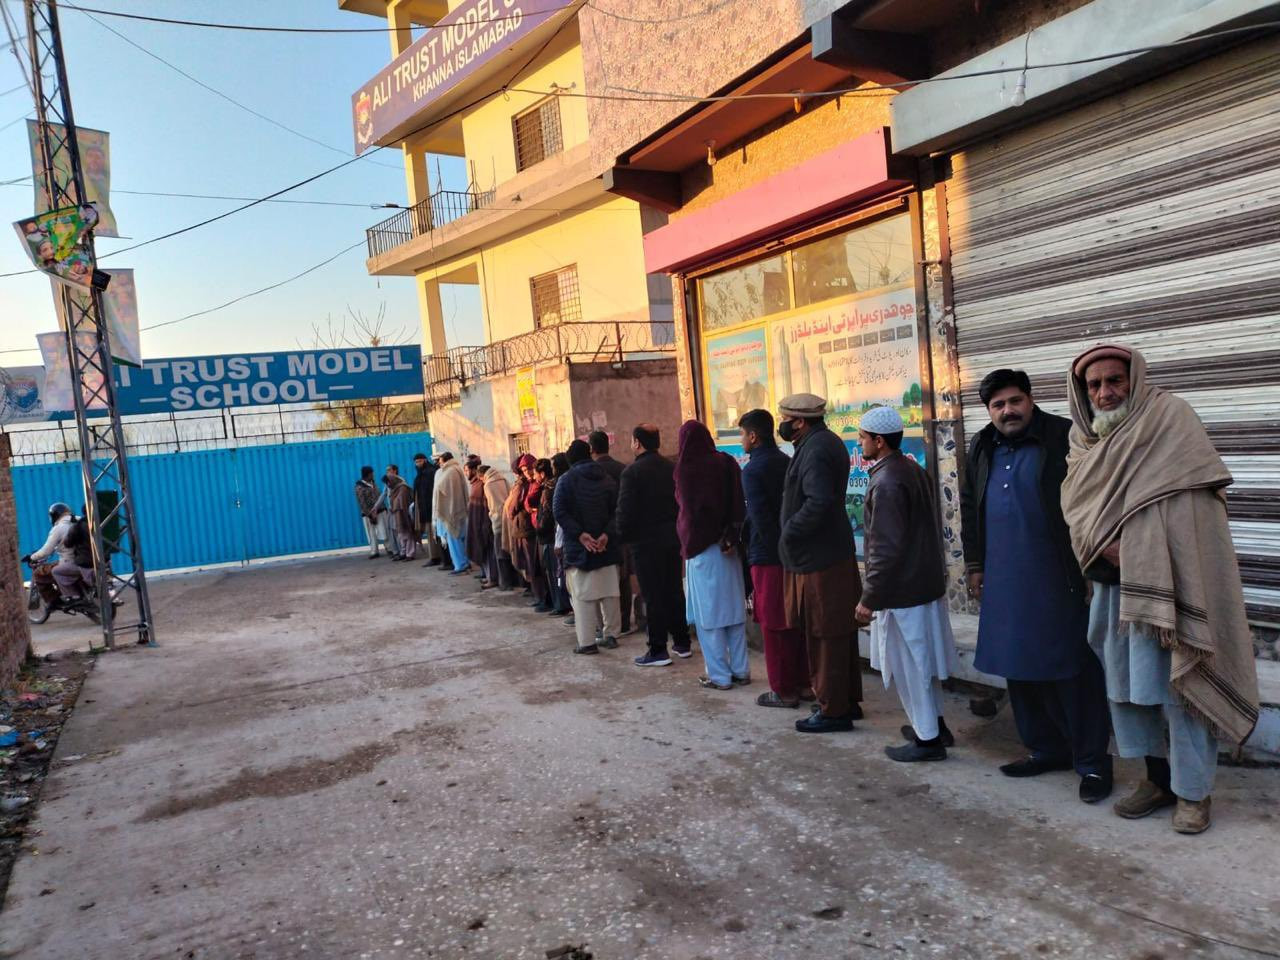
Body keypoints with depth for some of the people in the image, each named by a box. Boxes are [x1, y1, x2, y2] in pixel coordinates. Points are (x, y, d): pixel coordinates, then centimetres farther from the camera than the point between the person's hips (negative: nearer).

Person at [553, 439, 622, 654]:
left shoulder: (566, 480, -3)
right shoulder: (607, 479, 8)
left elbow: (559, 511, -14)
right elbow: (617, 511, -1)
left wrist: (580, 534, -16)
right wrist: (606, 534, -10)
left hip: (578, 547, -4)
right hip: (606, 546, 4)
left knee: (582, 596, -1)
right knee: (609, 592, 10)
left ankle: (587, 642, -2)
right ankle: (611, 635, 16)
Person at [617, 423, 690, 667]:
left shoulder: (632, 472, -13)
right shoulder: (672, 468, 5)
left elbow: (625, 510, -15)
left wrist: (623, 537, -3)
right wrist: (676, 528, 16)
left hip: (646, 541, -6)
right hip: (673, 539, 6)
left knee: (653, 596, -1)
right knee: (675, 591, 14)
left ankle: (658, 650, 3)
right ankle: (682, 643, 22)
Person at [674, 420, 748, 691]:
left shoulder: (686, 468, -11)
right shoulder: (726, 463, 1)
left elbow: (686, 509, -7)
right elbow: (739, 506, 0)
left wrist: (687, 543, 6)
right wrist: (731, 537, 3)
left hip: (701, 547, -5)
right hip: (728, 546, 5)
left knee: (709, 612, 3)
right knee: (733, 607, 12)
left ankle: (719, 675, 7)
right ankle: (740, 670, 17)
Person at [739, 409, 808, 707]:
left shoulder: (752, 470, -14)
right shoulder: (787, 462, 7)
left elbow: (760, 517, -19)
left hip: (768, 556, -7)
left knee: (774, 626, 2)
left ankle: (783, 691, 8)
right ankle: (802, 681, 22)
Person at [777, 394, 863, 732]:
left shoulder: (815, 450, -18)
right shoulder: (826, 442, 13)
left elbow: (818, 501, -29)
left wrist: (790, 533, -17)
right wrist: (794, 530, 10)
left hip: (818, 560, -10)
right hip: (834, 553, 10)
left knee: (825, 637, 0)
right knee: (839, 633, 17)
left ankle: (832, 710, 10)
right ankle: (846, 701, 28)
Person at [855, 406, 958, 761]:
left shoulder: (886, 482, -21)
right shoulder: (914, 470, 8)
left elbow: (886, 548, -24)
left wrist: (869, 598, -18)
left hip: (901, 590, -10)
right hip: (926, 581, 10)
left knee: (908, 665, 3)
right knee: (922, 660, 20)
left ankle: (927, 739, 13)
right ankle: (933, 724, 32)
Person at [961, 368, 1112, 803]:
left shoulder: (1064, 438, -7)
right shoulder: (982, 450, 12)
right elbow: (969, 508, 20)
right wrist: (974, 565, 17)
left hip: (1059, 581, -6)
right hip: (1005, 583, 6)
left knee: (1075, 671, 0)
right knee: (1020, 669, 12)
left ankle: (1092, 761, 11)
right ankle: (1045, 747, 26)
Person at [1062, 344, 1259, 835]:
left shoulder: (1170, 418, -5)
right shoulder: (1084, 436, 13)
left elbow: (1191, 496, -14)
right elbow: (1074, 504, 7)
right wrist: (1104, 543, -12)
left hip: (1161, 581, -6)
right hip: (1110, 584, 6)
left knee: (1176, 683, -1)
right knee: (1123, 683, 12)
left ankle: (1194, 790, 14)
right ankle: (1158, 776, 28)